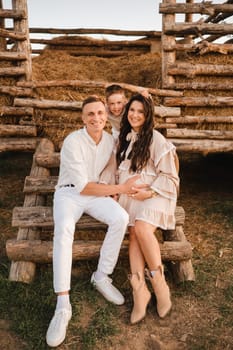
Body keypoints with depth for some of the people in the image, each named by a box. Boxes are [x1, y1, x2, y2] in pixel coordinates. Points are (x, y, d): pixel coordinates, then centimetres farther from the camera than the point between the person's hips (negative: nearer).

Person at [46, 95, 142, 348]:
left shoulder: (110, 140, 1)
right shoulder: (73, 142, -18)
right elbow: (82, 186, -21)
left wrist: (112, 189, -3)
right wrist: (120, 188, -20)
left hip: (96, 193, 5)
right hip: (69, 193, -4)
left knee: (121, 218, -26)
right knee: (64, 230, -36)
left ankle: (101, 277, -10)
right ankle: (63, 306, -33)